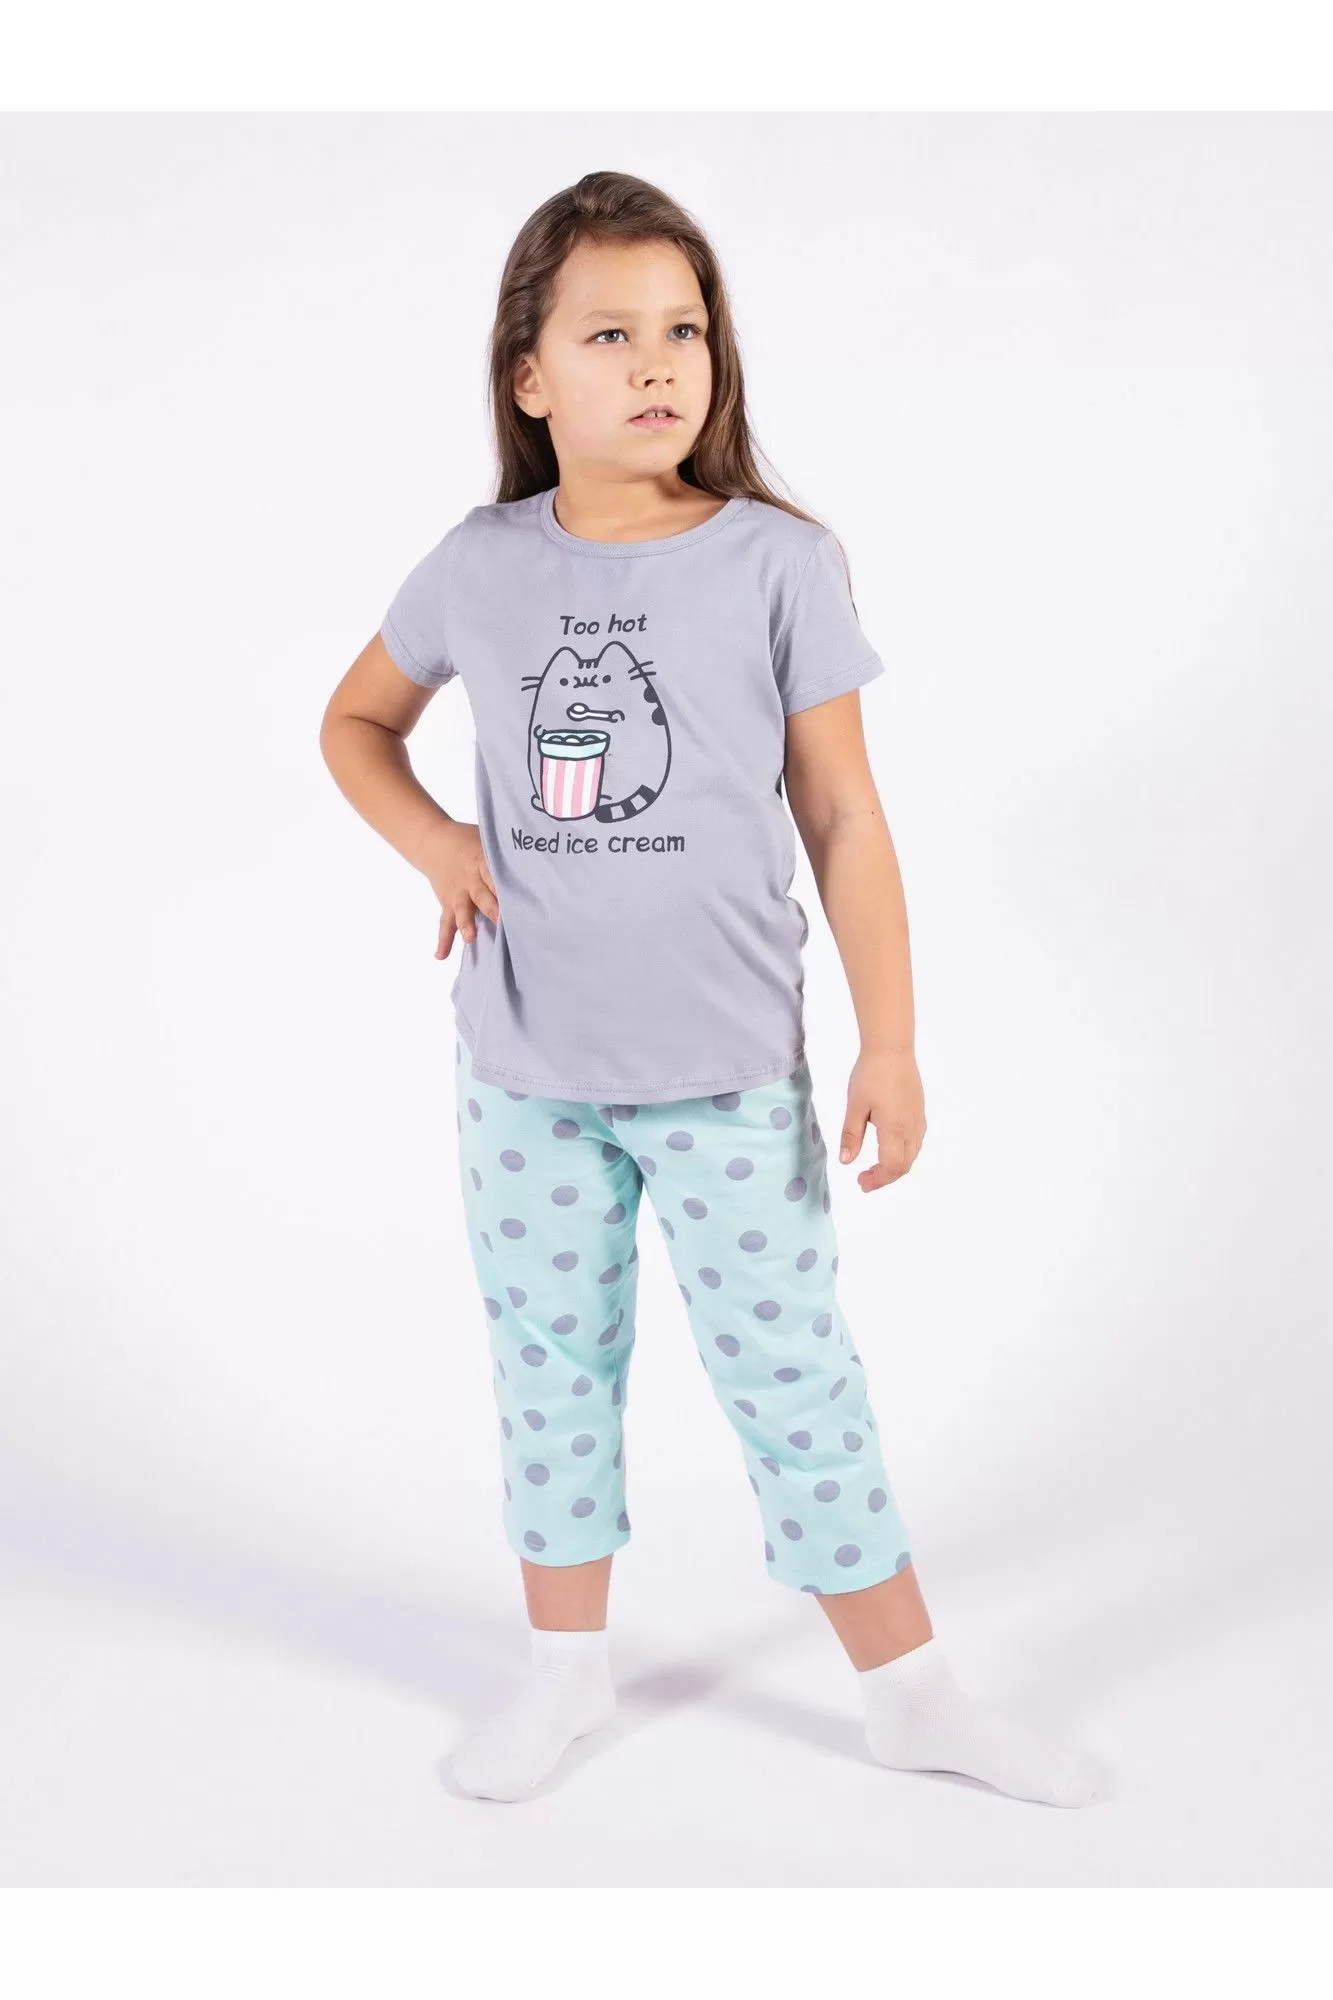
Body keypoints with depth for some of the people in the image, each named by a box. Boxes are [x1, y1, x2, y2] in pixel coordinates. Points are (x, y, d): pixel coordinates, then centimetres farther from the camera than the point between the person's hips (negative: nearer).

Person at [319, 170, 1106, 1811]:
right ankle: (567, 1669, 34)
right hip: (524, 1066, 3)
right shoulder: (479, 566, -1)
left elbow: (841, 818, -4)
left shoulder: (778, 563, -7)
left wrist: (891, 1045, -6)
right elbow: (356, 720, 16)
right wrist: (433, 844, -3)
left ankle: (910, 1691, 23)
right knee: (551, 1366, 15)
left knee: (795, 1379, 6)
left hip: (727, 1069, -2)